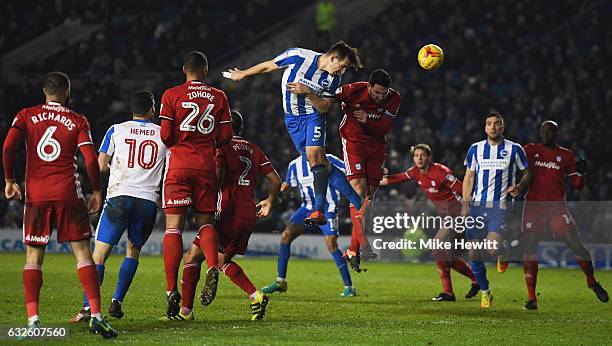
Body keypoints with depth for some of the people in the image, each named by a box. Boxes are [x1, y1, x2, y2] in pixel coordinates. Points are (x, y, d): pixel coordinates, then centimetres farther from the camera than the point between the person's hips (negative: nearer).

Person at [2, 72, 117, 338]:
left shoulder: (26, 116, 8)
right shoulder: (78, 121, 6)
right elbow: (90, 159, -3)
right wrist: (96, 191, 8)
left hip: (36, 194, 1)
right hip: (68, 192, -1)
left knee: (33, 257, 7)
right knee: (82, 253, 2)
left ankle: (32, 320, -5)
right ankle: (96, 315, -8)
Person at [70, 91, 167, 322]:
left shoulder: (117, 130, 7)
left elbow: (101, 166, 6)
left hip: (119, 196, -1)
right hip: (148, 199, 1)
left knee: (100, 252, -1)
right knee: (133, 250, 21)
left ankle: (88, 307, -13)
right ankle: (116, 302, 13)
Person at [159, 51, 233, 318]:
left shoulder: (172, 95, -1)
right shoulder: (219, 97, 6)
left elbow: (165, 136, -6)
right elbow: (225, 137, 4)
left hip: (179, 165, -2)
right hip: (206, 166, 2)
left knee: (173, 227, -1)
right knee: (205, 222, 12)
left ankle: (171, 290, -8)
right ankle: (212, 266, -16)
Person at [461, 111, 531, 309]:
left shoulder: (514, 149, 3)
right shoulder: (475, 149, 9)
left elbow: (526, 173, 13)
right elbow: (469, 177, 15)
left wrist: (520, 186, -9)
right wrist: (465, 204, 7)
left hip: (500, 206, -3)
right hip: (477, 205, 3)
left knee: (492, 248, -21)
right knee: (474, 252, -3)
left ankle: (504, 254, 16)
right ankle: (485, 292, 15)